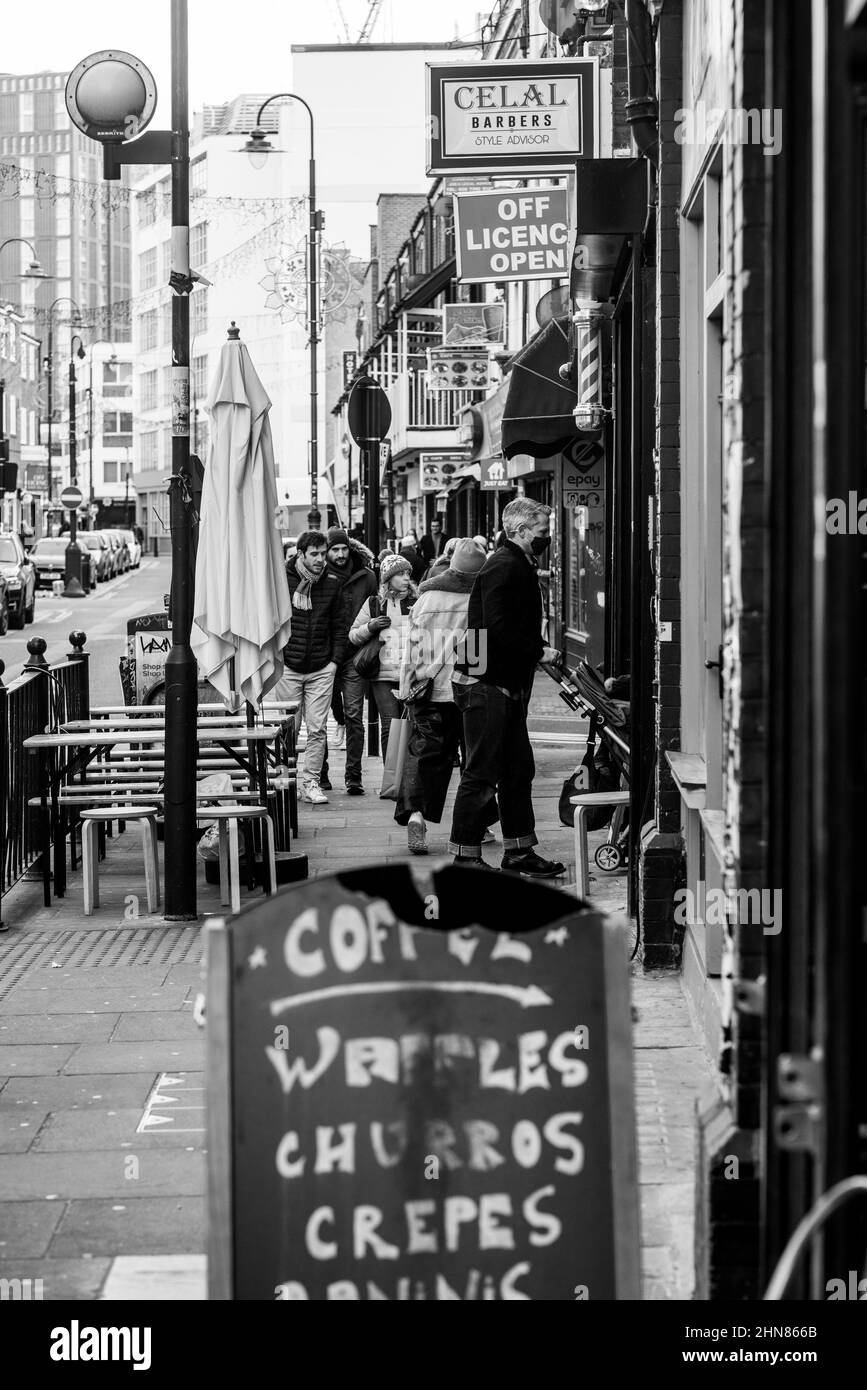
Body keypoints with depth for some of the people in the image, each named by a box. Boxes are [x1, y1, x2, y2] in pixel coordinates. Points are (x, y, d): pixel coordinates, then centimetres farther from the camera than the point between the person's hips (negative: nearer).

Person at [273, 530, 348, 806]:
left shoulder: (333, 584, 5)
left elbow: (339, 625, 11)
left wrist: (335, 660, 1)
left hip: (321, 669, 2)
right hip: (288, 667, -2)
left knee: (317, 729, 0)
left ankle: (311, 782, 7)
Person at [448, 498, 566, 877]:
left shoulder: (521, 567, 17)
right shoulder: (502, 568, -16)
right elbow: (499, 630, -25)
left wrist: (539, 652, 6)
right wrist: (539, 652, -17)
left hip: (508, 685, 10)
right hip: (486, 686, -10)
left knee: (518, 770, 13)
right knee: (482, 774, -5)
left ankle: (519, 851, 20)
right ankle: (465, 857, 0)